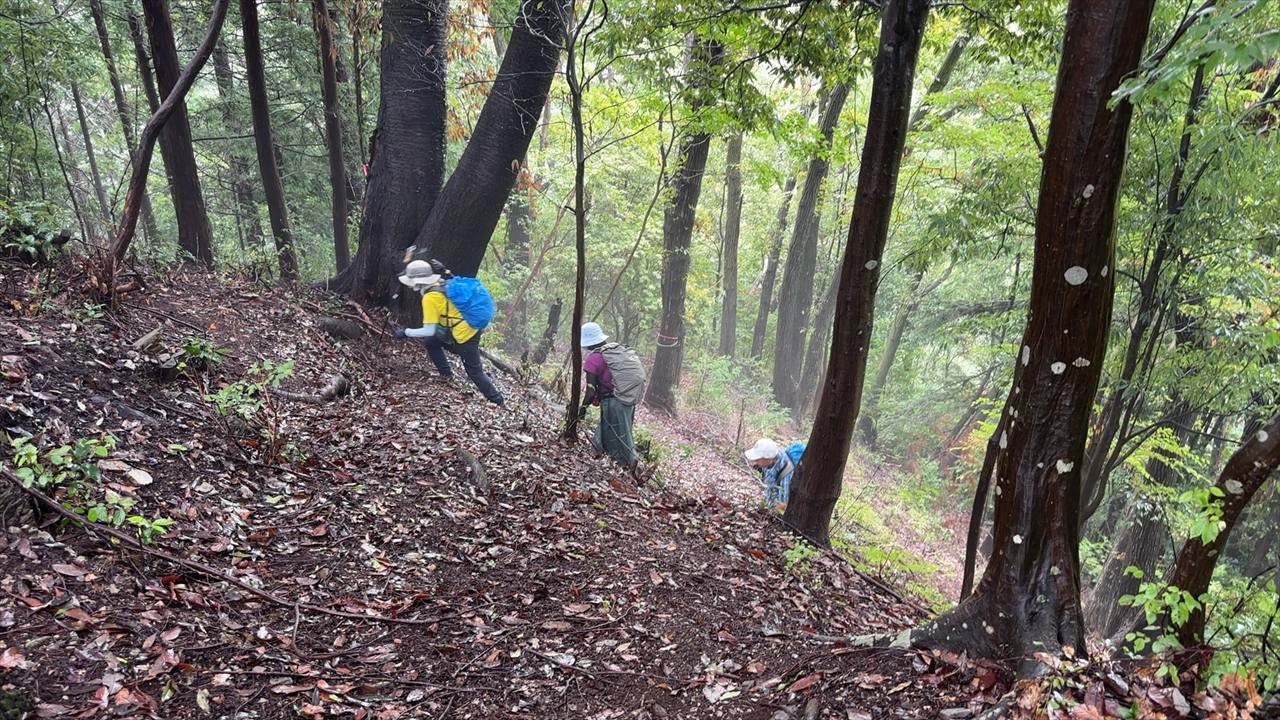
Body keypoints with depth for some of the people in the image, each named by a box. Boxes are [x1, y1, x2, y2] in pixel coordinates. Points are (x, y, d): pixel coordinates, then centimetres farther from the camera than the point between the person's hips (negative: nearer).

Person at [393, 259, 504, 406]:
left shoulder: (430, 297, -19)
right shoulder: (441, 284, 3)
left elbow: (429, 331, -19)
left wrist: (405, 332, -9)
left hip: (465, 336, -9)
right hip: (472, 328, 9)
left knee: (474, 371, 6)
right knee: (429, 342, 20)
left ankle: (496, 400, 16)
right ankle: (445, 373, 28)